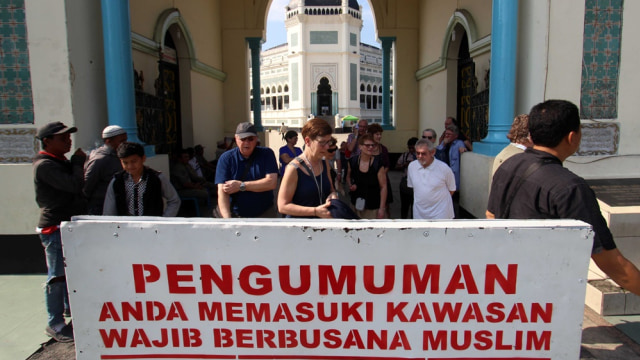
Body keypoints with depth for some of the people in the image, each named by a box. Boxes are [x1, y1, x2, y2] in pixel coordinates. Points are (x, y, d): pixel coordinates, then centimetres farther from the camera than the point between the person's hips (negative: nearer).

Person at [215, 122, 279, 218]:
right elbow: (222, 191, -15)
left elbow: (272, 183, -16)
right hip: (235, 215, 0)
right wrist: (227, 219, -28)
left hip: (265, 213, 1)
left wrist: (241, 186, -17)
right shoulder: (226, 158, -5)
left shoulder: (267, 154, -4)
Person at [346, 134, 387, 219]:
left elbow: (383, 187, -11)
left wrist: (382, 208, -13)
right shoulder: (352, 161, -3)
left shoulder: (378, 164, -13)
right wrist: (350, 185, -4)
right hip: (357, 204, 4)